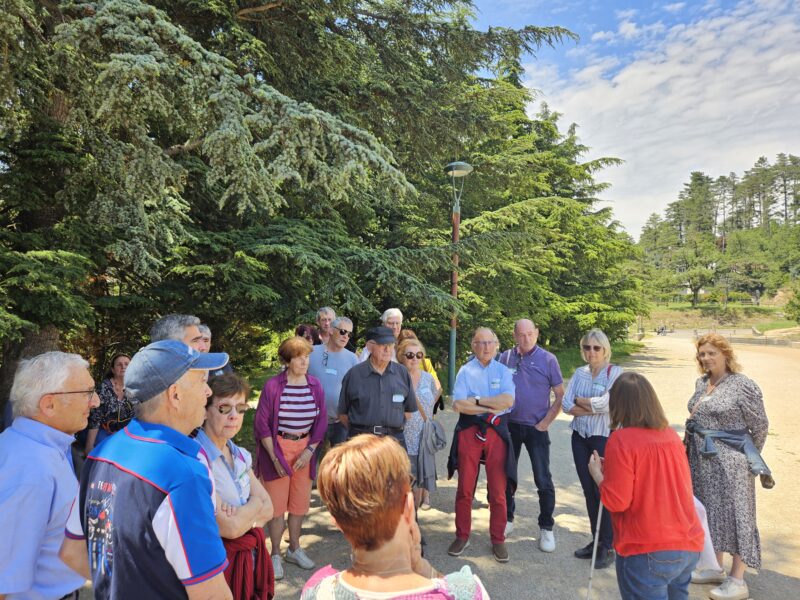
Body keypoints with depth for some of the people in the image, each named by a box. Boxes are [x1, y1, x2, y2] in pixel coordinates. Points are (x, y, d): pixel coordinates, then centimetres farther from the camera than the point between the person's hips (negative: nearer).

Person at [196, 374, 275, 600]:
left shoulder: (241, 455, 2)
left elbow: (267, 510, -1)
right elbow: (230, 527, -24)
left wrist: (241, 515, -18)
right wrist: (255, 504, -7)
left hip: (250, 556, 7)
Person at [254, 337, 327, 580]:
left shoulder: (315, 385, -1)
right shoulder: (273, 386, -12)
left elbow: (322, 420, 5)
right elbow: (262, 422, -8)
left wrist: (310, 450, -3)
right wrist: (274, 456, -8)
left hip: (304, 448, 4)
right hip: (278, 447, -4)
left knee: (301, 502, 12)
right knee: (277, 503, 3)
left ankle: (294, 549, 32)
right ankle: (275, 555, 21)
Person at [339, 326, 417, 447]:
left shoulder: (402, 373, 6)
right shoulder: (354, 374, 0)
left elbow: (409, 409, 13)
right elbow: (343, 412, 6)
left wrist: (395, 427, 5)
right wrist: (356, 431, 3)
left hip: (394, 438, 2)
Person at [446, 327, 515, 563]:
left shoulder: (503, 371, 6)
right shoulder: (465, 371, 3)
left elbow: (508, 400, -11)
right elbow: (458, 405, -9)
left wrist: (477, 400, -11)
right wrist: (491, 409, -11)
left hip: (497, 432, 1)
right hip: (468, 431, 0)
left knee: (498, 491, 4)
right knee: (465, 489, 7)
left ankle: (498, 540, 20)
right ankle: (462, 536, 22)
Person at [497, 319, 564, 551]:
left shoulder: (547, 360, -6)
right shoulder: (505, 358, 0)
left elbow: (560, 395, -4)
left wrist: (545, 422, -8)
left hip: (536, 428, -3)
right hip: (509, 425, 3)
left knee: (543, 480, 0)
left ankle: (546, 528, 16)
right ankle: (507, 519, 31)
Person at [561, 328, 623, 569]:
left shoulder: (616, 373, -7)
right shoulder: (579, 373, 7)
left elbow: (605, 404, -20)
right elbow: (566, 405, -2)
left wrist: (580, 400, -6)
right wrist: (594, 408, -15)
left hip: (604, 438, -5)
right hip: (580, 438, 5)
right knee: (588, 490, 12)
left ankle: (608, 547, 15)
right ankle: (596, 540, 26)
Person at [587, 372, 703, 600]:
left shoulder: (621, 439, -16)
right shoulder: (672, 436, 4)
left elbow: (616, 501, -18)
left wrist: (597, 473, -2)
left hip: (647, 552, -7)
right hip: (689, 547, 7)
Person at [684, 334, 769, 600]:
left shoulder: (743, 385, -13)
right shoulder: (701, 382, 8)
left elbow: (760, 426, -6)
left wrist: (747, 457, 4)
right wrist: (695, 449, 16)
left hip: (729, 463, -7)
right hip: (702, 461, 7)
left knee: (734, 515, 3)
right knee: (711, 513, 16)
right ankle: (715, 568, 31)